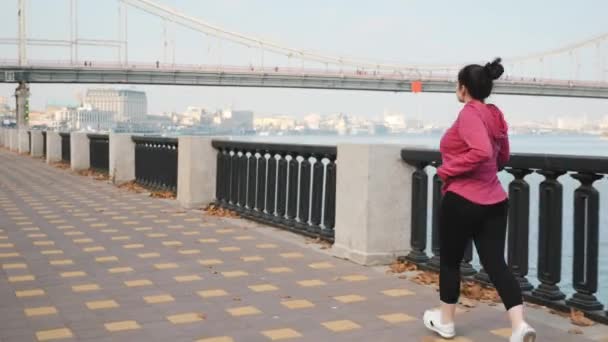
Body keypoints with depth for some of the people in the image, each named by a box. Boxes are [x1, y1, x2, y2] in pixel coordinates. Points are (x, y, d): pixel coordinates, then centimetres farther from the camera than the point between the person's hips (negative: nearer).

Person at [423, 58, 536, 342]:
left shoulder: (469, 114, -14)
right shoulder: (495, 115, 12)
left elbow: (481, 151, -29)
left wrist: (448, 170, -18)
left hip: (462, 200, -7)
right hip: (493, 201, 7)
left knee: (450, 261, 11)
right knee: (495, 263, 4)